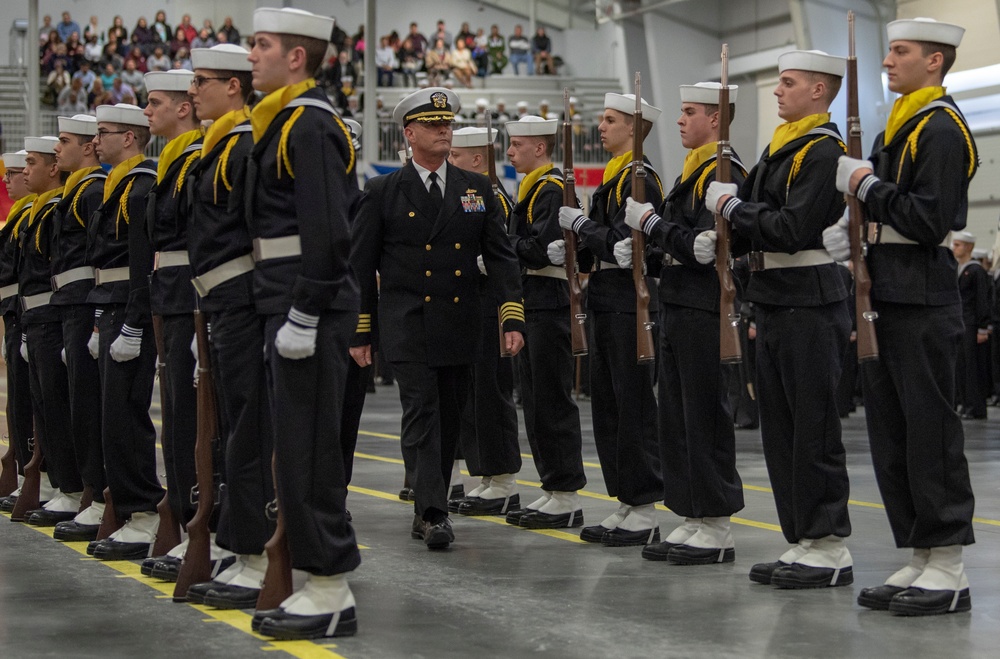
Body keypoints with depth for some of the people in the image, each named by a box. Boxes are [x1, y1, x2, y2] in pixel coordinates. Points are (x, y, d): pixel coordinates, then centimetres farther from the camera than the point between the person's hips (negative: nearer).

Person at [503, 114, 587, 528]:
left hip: (550, 307, -10)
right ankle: (553, 490, 17)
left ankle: (567, 499, -4)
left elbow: (541, 249, -22)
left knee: (553, 402, -7)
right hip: (533, 307, 10)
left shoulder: (551, 190, -12)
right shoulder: (532, 189, 19)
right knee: (535, 402, 12)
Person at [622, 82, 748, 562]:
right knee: (677, 418, 11)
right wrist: (642, 244, 7)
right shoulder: (693, 170, 18)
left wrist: (652, 223, -15)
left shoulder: (723, 172, -14)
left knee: (706, 419, -5)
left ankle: (717, 530, 1)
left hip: (705, 314, -10)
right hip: (678, 310, 10)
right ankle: (692, 522, 18)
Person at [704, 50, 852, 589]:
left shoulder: (822, 150, -12)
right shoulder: (780, 148, 17)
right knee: (780, 429, 11)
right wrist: (721, 238, -1)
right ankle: (801, 543, 17)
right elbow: (759, 223, 18)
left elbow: (793, 230, -22)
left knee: (813, 430, -5)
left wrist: (734, 207, -11)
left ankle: (830, 549, 1)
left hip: (810, 306, -10)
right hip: (775, 303, 10)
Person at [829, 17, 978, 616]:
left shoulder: (942, 128, -11)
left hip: (924, 306, -10)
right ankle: (920, 561, 15)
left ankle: (949, 570, -1)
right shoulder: (900, 128, 18)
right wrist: (854, 228, 6)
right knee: (892, 437, 9)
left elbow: (929, 221, -20)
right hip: (887, 300, 10)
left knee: (931, 433, -6)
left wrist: (867, 186, -13)